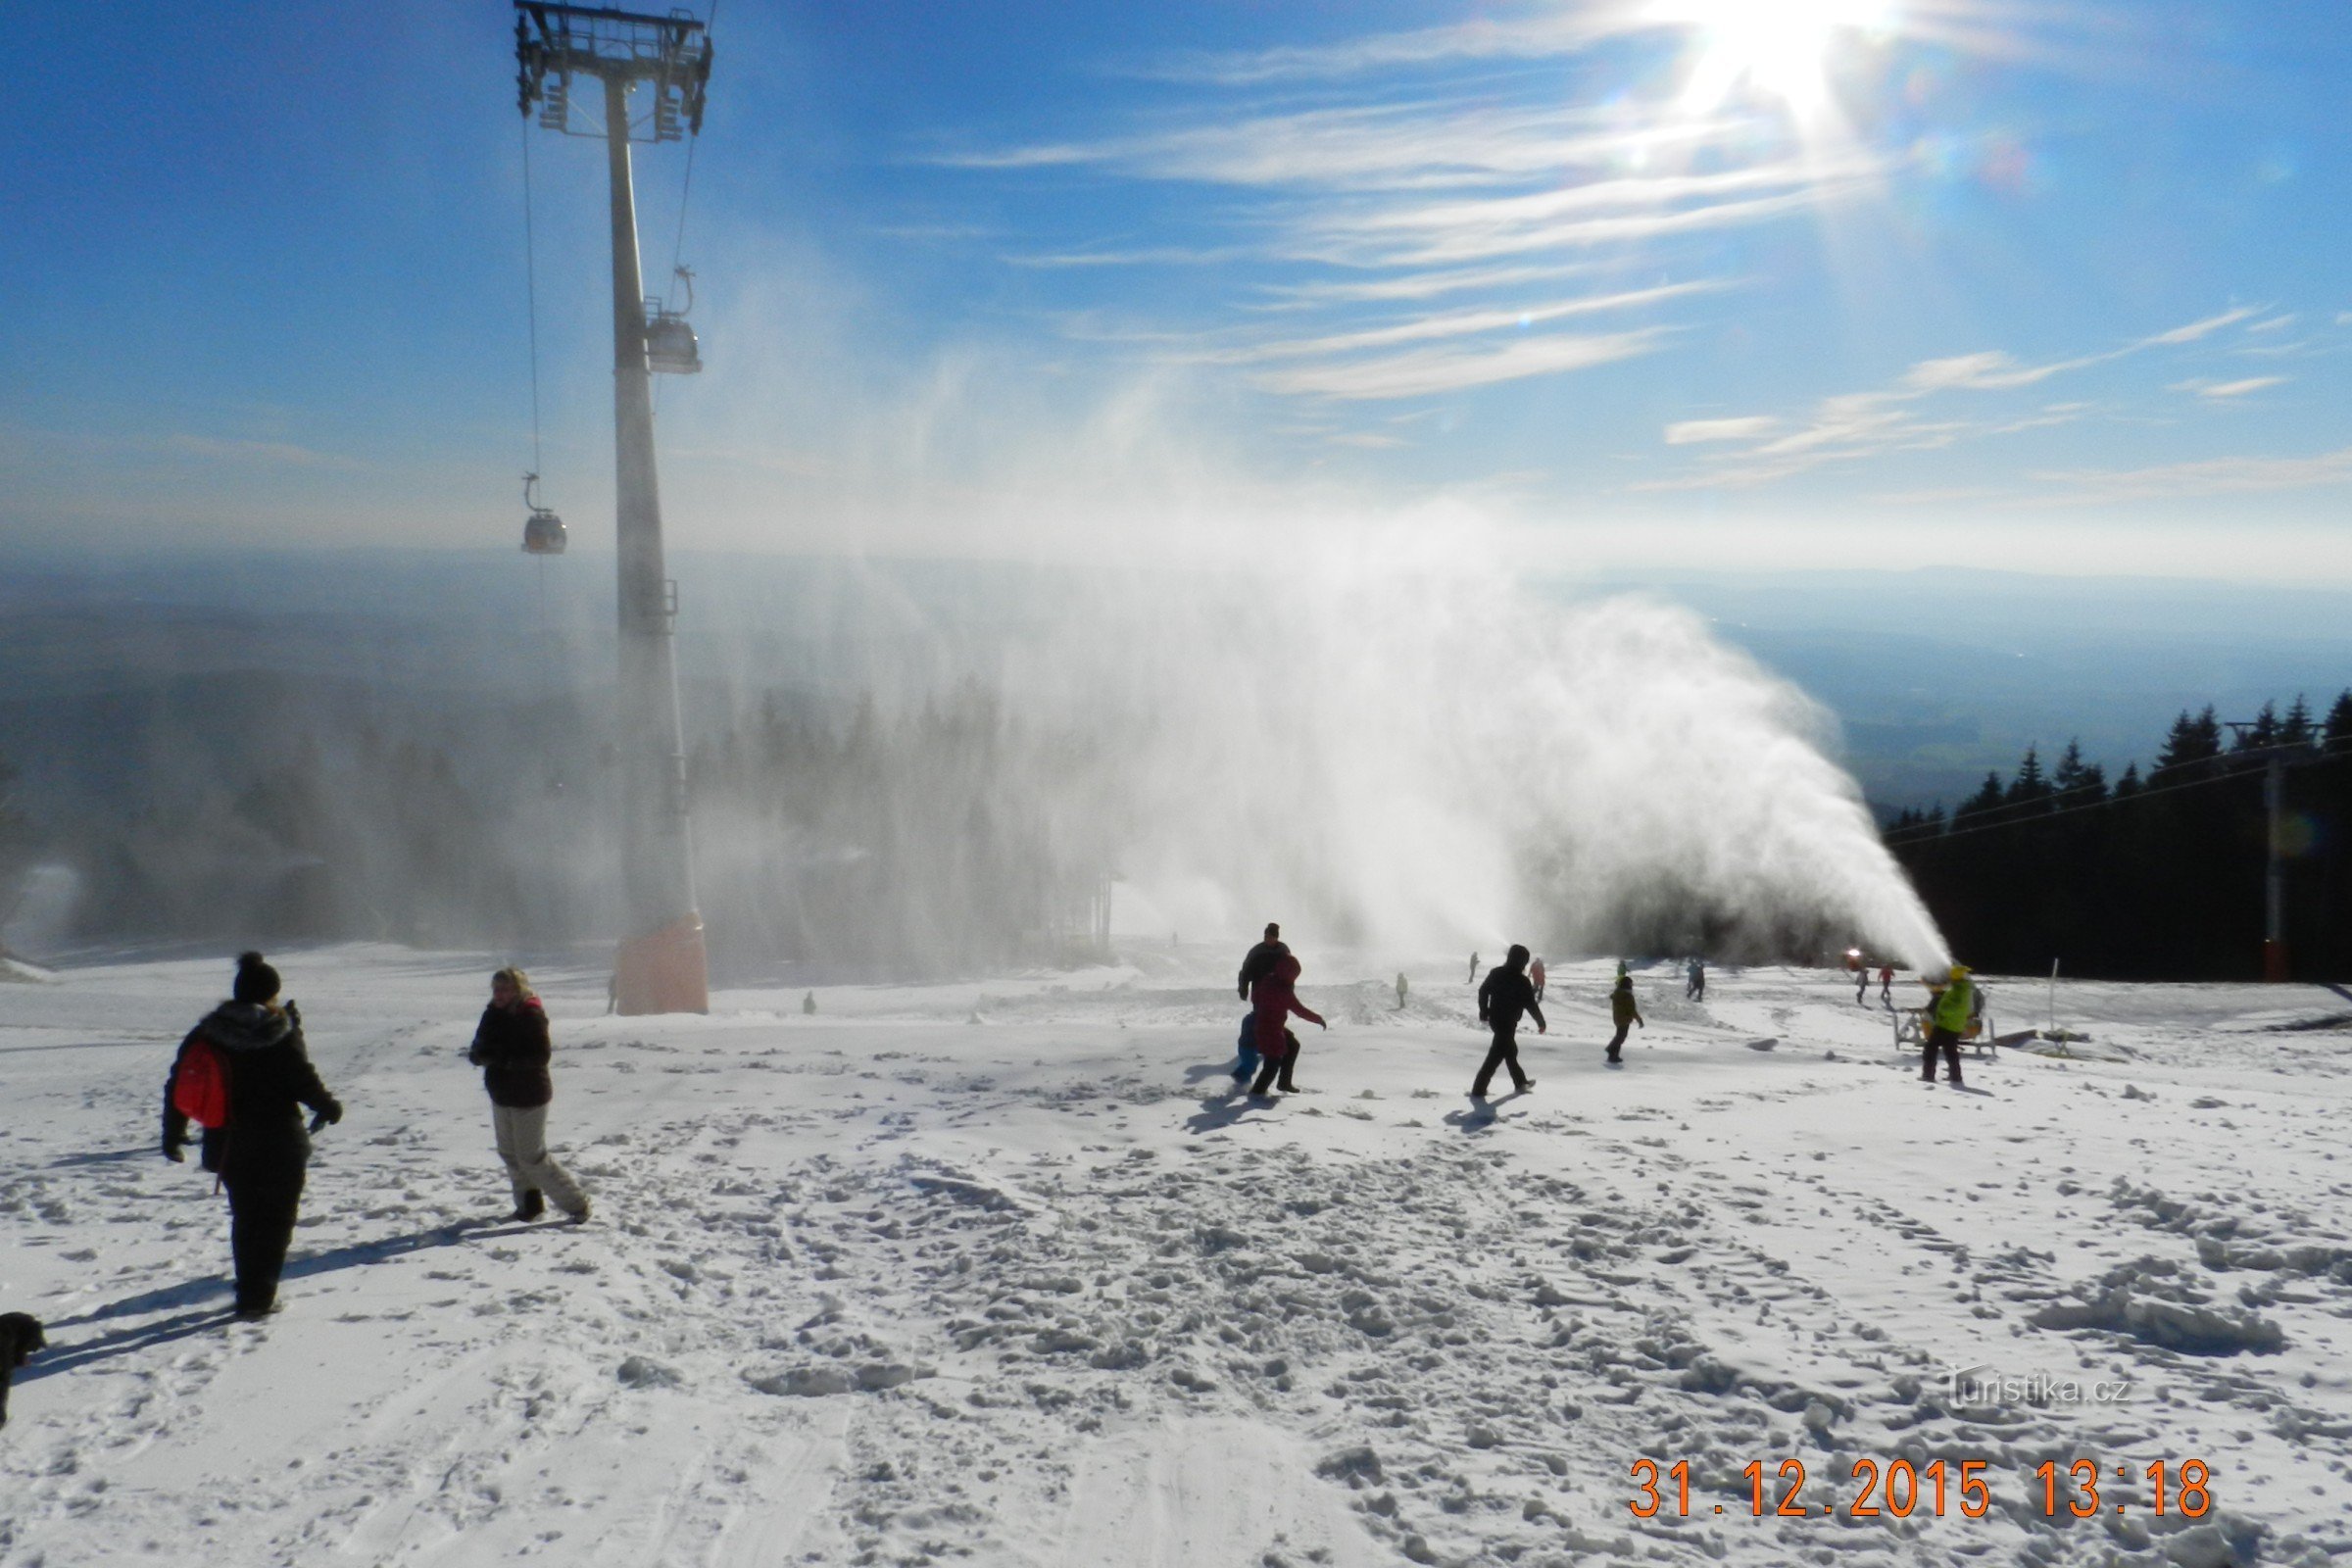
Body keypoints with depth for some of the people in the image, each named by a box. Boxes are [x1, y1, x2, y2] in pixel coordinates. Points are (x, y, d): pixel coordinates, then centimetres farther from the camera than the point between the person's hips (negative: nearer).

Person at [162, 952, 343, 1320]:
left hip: (227, 1148, 5)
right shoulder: (281, 1036, -14)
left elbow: (178, 1085, 5)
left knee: (245, 1220, 20)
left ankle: (250, 1293, 26)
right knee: (276, 1220, 7)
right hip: (278, 1147, -5)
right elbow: (305, 1082, -12)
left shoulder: (207, 1033, 1)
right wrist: (330, 1107, 8)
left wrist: (172, 1136, 15)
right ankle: (257, 1298, 1)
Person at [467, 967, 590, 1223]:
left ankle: (577, 1204, 4)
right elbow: (479, 1049, 8)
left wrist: (505, 1059, -32)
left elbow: (541, 1056, -24)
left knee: (532, 1156, -6)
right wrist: (480, 1055, -15)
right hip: (501, 1095, 8)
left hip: (529, 1096, -8)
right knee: (510, 1153, 16)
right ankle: (529, 1205, 32)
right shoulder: (493, 1014, 5)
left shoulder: (531, 1015, -18)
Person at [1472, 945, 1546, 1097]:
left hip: (1494, 1019, 7)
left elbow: (1483, 991, 8)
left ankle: (1521, 1082, 38)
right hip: (1508, 1022, -7)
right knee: (1496, 1056, -3)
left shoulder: (1495, 973, 1)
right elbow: (1531, 1005, -13)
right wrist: (1542, 1023, 1)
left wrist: (1483, 1013, 20)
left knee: (1510, 1050, 23)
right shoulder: (1522, 982, -18)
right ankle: (1478, 1090, -5)